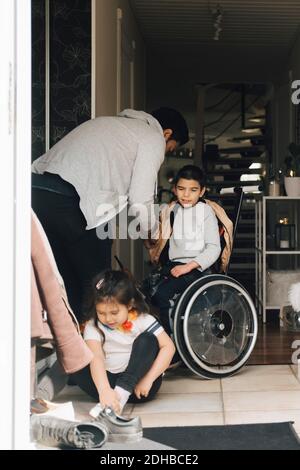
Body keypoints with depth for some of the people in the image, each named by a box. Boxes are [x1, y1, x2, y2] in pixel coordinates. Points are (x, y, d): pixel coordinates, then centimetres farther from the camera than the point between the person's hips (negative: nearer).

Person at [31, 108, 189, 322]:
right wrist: (151, 233, 19)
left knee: (67, 282, 16)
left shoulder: (109, 123, 34)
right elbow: (140, 198, 2)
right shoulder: (153, 138, 9)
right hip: (73, 201, -8)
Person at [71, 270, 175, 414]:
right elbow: (96, 358, -24)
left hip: (137, 384, 0)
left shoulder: (143, 320, -7)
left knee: (147, 340, -24)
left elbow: (168, 347, -14)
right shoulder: (93, 326, -8)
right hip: (109, 381, 1)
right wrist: (104, 390, -42)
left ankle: (121, 394, -36)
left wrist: (148, 379, -23)